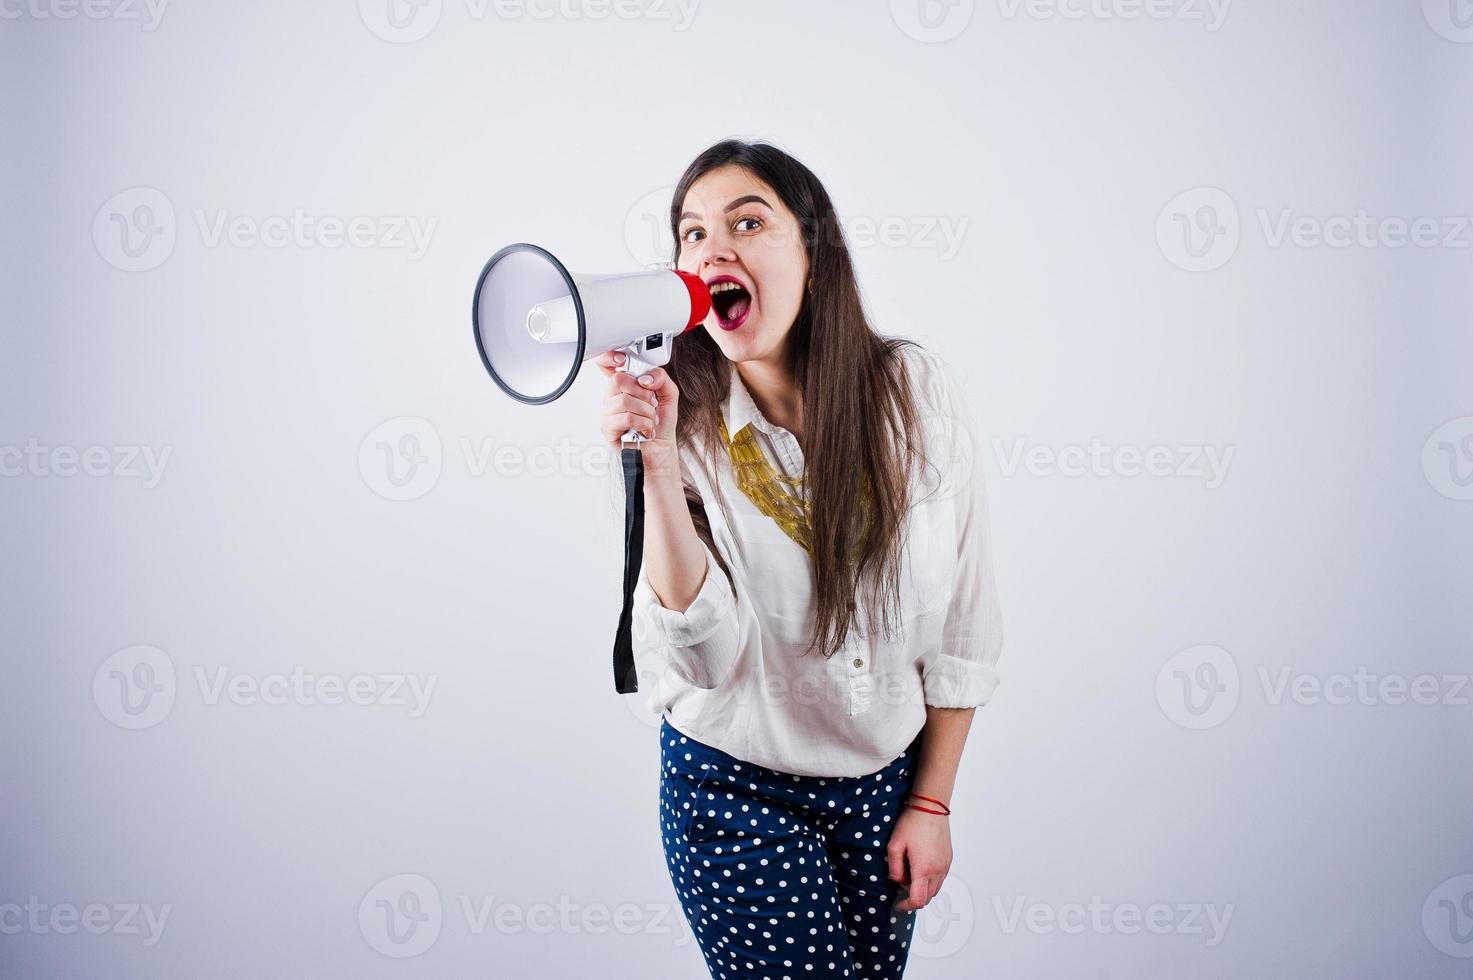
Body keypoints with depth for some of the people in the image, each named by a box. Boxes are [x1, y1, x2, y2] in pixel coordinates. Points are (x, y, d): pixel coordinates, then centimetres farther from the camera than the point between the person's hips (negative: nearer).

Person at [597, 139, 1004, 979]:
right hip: (736, 791, -2)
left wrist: (931, 802, -1)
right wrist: (659, 468, -31)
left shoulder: (916, 391, -11)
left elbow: (964, 621, -4)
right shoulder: (683, 428, -13)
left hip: (887, 780, 2)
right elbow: (702, 657, -22)